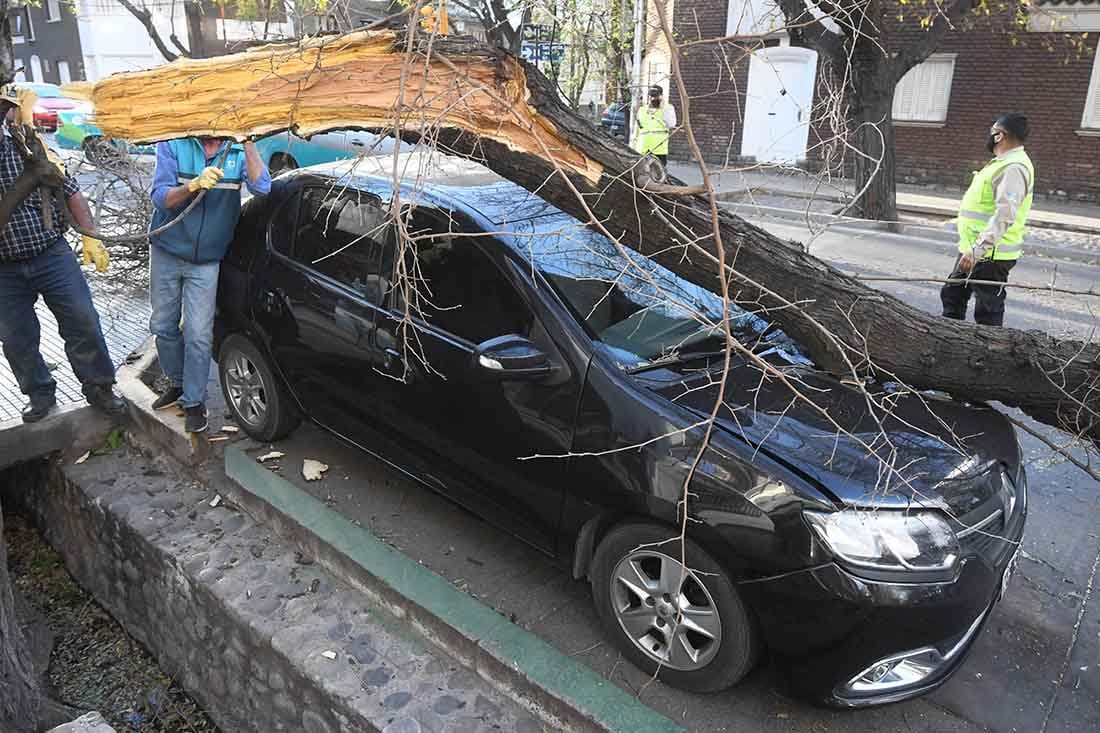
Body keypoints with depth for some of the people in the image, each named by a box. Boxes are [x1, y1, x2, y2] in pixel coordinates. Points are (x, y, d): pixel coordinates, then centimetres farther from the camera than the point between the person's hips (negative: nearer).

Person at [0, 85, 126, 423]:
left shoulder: (32, 147, 0)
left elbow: (71, 193, 5)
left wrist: (90, 237, -2)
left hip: (52, 255, -1)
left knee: (83, 323, 0)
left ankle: (99, 387, 17)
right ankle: (40, 395, 29)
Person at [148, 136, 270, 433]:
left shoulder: (237, 150, -7)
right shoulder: (173, 144, -9)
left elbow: (261, 187, -24)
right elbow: (161, 198, -16)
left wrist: (248, 143, -32)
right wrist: (193, 185, -34)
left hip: (206, 261, -1)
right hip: (166, 253, 1)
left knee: (198, 335, -2)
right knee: (163, 326, 14)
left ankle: (194, 401, 13)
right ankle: (177, 383, 36)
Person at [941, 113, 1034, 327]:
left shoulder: (1013, 168, -19)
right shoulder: (1003, 163, 16)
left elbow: (1004, 216, -29)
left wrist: (977, 250, -34)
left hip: (991, 255, -11)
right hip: (972, 249, 11)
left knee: (988, 311, -3)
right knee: (952, 294, 19)